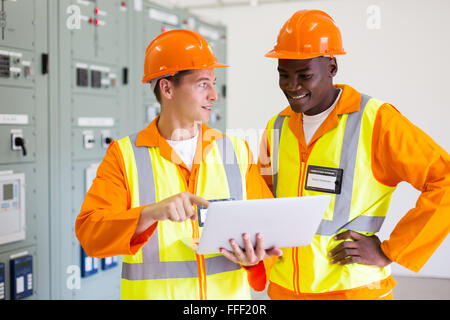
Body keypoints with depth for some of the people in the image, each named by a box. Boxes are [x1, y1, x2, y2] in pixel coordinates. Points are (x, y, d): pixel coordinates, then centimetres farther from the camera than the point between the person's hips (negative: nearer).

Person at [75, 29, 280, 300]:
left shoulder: (238, 151, 9)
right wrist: (150, 213, -25)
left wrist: (254, 255, -13)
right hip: (153, 293, -2)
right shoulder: (124, 155, -1)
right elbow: (88, 232, -10)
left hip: (229, 293, 3)